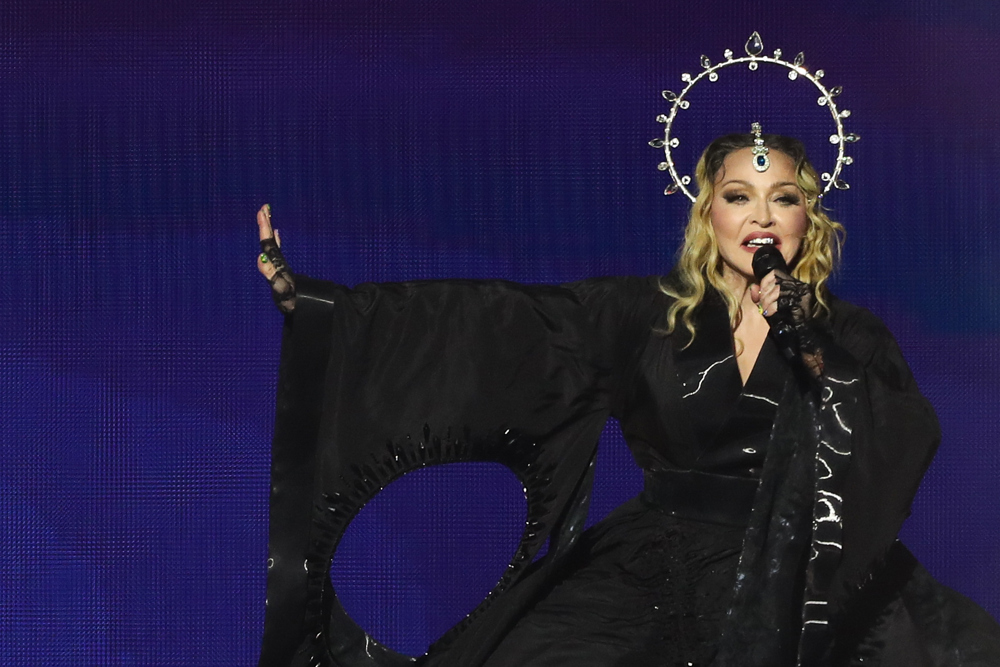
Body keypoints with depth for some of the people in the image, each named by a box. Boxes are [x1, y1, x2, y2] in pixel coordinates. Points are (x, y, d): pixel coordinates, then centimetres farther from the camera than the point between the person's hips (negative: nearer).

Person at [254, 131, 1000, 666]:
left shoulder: (849, 335, 6)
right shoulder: (650, 313, 5)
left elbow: (911, 437, -12)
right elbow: (496, 320, -2)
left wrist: (807, 342, -25)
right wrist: (313, 296, -9)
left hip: (795, 577, 0)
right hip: (652, 563, 0)